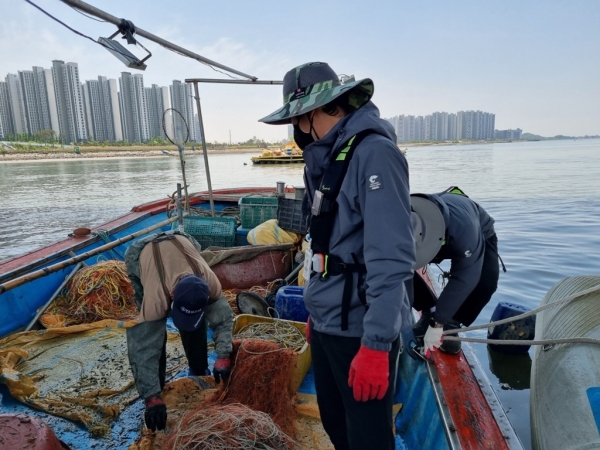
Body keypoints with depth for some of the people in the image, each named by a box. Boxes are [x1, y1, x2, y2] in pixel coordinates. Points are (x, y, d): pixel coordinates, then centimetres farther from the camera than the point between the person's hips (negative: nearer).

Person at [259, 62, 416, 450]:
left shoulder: (374, 153, -17)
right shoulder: (329, 156, 10)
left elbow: (391, 258, -23)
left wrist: (376, 343, -24)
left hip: (361, 330, -8)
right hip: (326, 323, 8)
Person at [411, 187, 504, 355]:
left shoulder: (462, 226, -47)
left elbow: (465, 278, -43)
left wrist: (437, 323, -41)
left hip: (478, 236, -2)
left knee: (486, 280, -31)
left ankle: (451, 324, -6)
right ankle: (429, 313, 3)